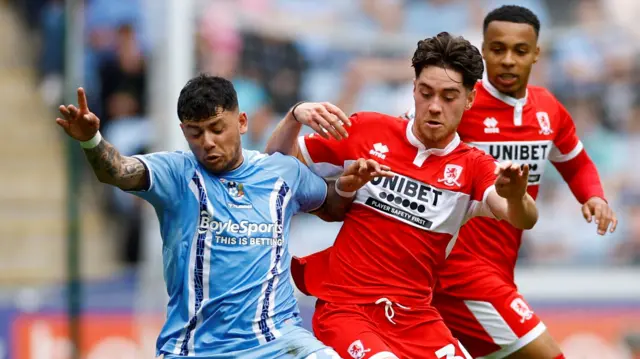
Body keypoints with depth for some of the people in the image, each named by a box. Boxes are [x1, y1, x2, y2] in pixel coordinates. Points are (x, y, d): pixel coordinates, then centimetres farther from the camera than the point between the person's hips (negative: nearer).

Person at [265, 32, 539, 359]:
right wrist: (295, 117, -12)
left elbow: (522, 219, -17)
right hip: (345, 308, -2)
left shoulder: (473, 167, 2)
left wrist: (516, 196, -41)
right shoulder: (367, 131, 2)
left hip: (416, 318, 2)